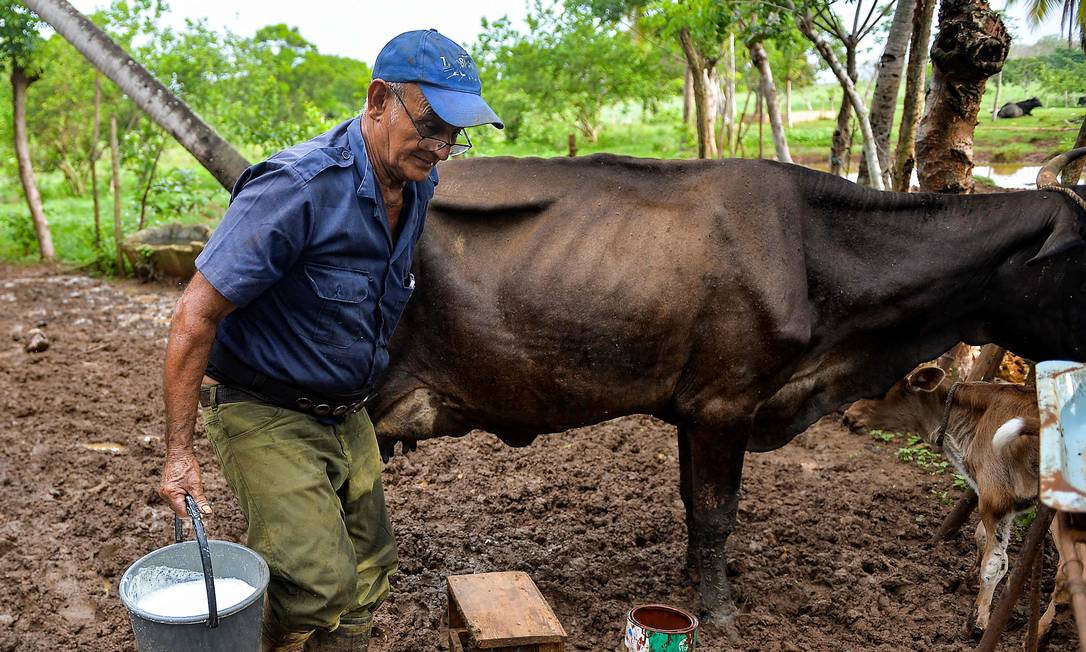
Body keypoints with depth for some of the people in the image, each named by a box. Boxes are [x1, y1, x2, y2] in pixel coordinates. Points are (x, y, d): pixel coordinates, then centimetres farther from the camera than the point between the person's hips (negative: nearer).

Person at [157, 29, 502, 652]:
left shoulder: (418, 187, -1)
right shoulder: (298, 188, -26)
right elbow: (195, 318, -22)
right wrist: (179, 453, -18)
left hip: (345, 414, 8)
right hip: (267, 414, -7)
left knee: (367, 573, 14)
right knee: (318, 582, -15)